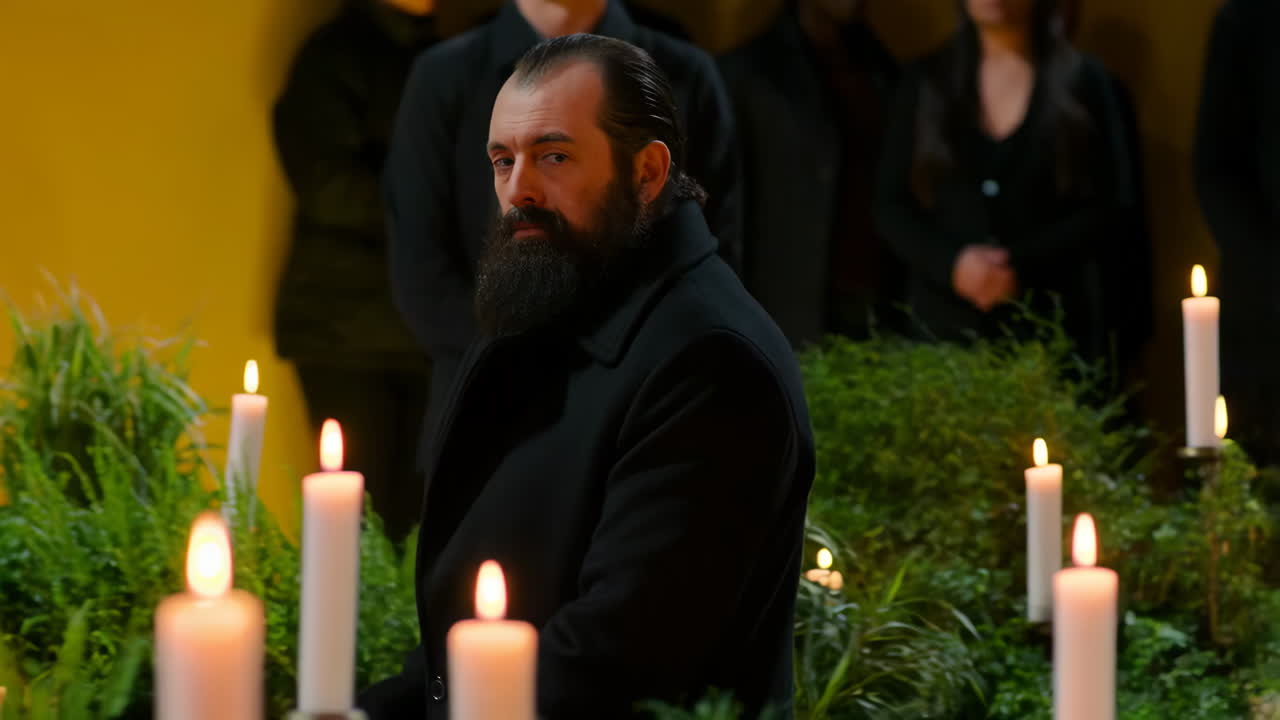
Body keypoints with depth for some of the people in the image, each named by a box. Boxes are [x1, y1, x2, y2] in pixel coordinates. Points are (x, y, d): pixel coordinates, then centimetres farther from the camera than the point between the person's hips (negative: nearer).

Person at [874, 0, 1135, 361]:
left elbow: (1111, 206, -2)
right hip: (945, 322, 2)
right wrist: (951, 262, -13)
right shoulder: (926, 81, 8)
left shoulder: (1082, 80, 3)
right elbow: (891, 205, 6)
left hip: (1052, 324, -2)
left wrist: (1021, 266, -15)